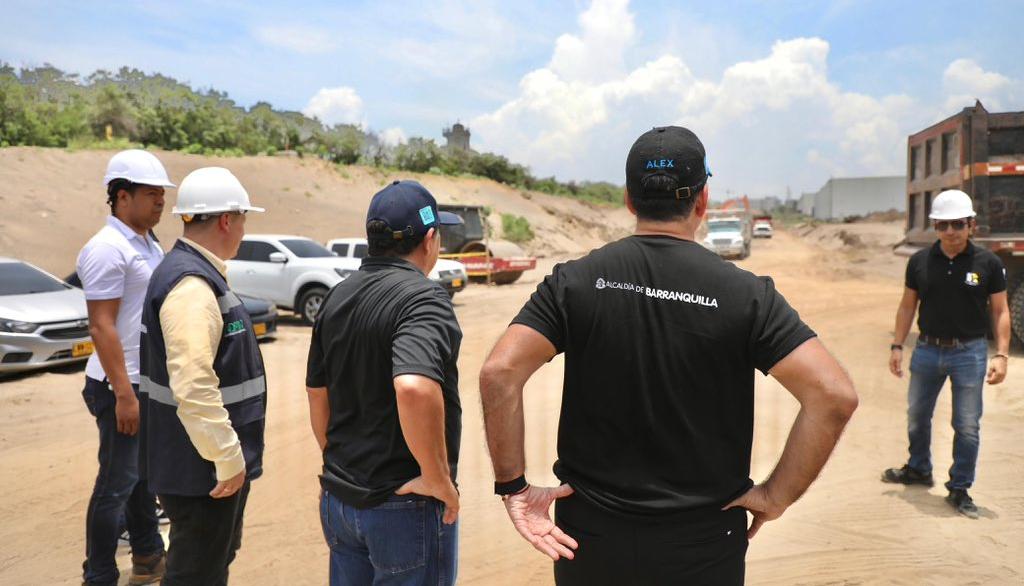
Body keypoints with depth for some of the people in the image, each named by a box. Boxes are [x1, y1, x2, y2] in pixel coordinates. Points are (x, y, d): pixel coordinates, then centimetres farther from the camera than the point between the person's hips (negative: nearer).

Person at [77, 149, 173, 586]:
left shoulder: (148, 244, 12)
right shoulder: (107, 249, -16)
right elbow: (101, 326, -20)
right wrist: (124, 394, -22)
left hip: (151, 382, 9)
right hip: (123, 386, -9)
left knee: (143, 473, 19)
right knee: (116, 484, 0)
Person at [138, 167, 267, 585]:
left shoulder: (194, 272, 10)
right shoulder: (192, 286, -23)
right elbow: (193, 387, -31)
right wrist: (228, 458, -22)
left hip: (206, 463, 10)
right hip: (204, 470, -10)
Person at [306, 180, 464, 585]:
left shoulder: (337, 297, 5)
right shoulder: (423, 299, -19)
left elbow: (317, 396, 12)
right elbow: (414, 388, -37)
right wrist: (437, 478, -24)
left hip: (338, 498, 7)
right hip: (405, 506, -7)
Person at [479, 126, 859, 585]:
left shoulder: (574, 281, -7)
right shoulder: (744, 294, -9)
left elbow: (498, 373, -16)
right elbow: (835, 395, -15)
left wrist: (513, 486, -10)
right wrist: (775, 496, -6)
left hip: (589, 536, 1)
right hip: (702, 547, -1)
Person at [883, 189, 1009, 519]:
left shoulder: (988, 263, -6)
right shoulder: (920, 261, -1)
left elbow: (1000, 311, -2)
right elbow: (907, 305, 7)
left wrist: (1001, 355, -10)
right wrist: (897, 346, 4)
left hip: (969, 352, -2)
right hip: (927, 349, 3)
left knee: (967, 426, 4)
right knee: (917, 417, 16)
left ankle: (959, 489, 19)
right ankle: (919, 469, 39)